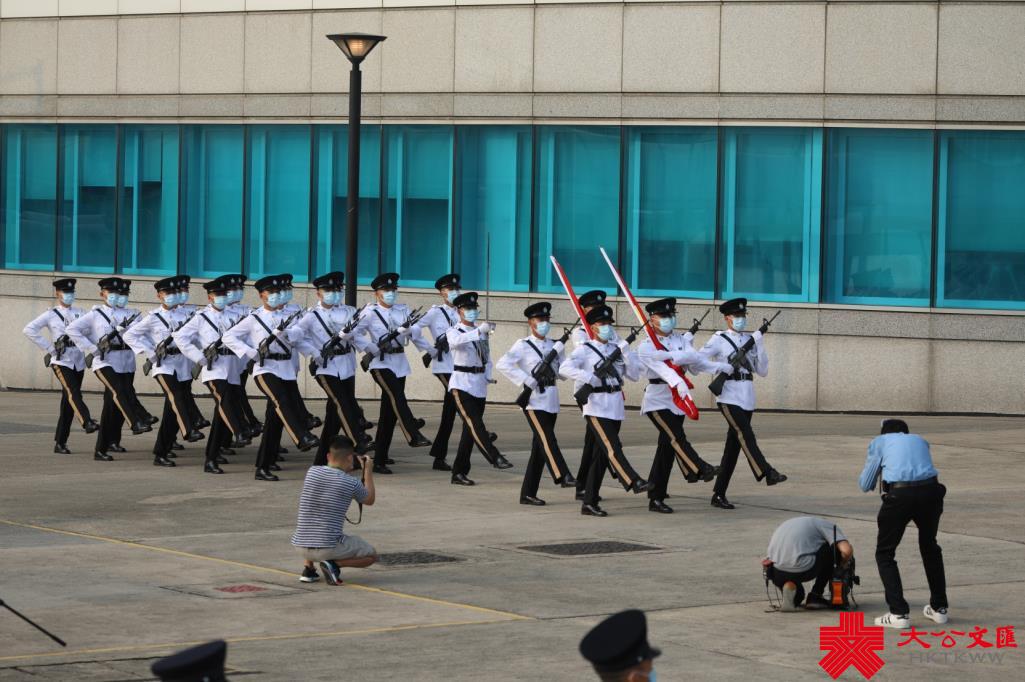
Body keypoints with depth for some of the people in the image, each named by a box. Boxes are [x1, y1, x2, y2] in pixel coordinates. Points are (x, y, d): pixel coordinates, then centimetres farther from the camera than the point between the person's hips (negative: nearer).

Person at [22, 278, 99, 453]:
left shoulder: (79, 312, 13)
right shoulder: (51, 315, 1)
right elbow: (29, 330, -7)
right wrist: (49, 348, -9)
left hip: (78, 361, 4)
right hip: (61, 361, -4)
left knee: (68, 401, 5)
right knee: (73, 392, -25)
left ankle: (60, 442, 10)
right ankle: (87, 422, -45)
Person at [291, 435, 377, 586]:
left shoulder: (311, 472, 2)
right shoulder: (351, 483, -9)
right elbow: (370, 500, 12)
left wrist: (345, 471, 26)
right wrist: (367, 470, 18)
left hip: (301, 545, 5)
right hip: (329, 548, -5)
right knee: (371, 555, 17)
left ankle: (308, 568, 18)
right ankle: (334, 564, -7)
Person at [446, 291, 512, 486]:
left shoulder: (482, 332, 14)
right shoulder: (454, 331, -3)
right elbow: (456, 341, -28)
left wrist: (488, 375, 3)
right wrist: (479, 331, -42)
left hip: (479, 386, 6)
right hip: (462, 384, -6)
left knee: (470, 429, 6)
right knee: (474, 423, -21)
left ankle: (459, 472, 11)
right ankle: (494, 457, -32)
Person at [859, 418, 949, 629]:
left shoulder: (879, 442, 21)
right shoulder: (919, 440, 29)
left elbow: (865, 485, 22)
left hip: (899, 494, -3)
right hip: (931, 491, 3)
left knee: (885, 553, 13)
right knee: (929, 547, 27)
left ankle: (899, 613, 2)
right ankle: (939, 608, 34)